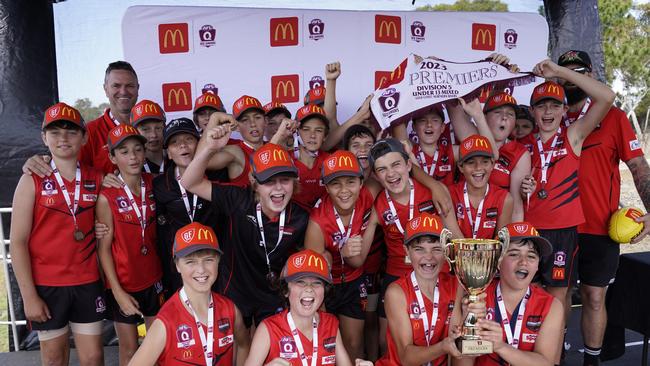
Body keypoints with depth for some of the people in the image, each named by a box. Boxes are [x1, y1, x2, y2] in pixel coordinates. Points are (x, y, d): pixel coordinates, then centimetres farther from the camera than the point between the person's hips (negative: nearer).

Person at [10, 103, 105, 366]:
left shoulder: (96, 179, 2)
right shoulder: (32, 181, -6)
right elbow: (17, 242, -7)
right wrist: (29, 296, -10)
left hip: (87, 283, 2)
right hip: (46, 285, -2)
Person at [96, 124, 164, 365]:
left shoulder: (153, 185, -3)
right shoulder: (107, 198, -14)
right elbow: (103, 248, -11)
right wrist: (118, 292, -12)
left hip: (153, 280, 3)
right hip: (124, 285, -3)